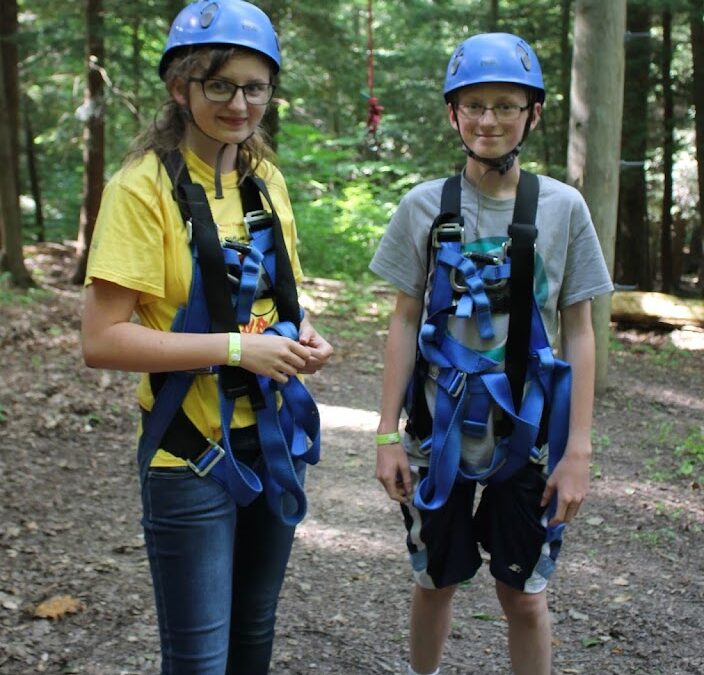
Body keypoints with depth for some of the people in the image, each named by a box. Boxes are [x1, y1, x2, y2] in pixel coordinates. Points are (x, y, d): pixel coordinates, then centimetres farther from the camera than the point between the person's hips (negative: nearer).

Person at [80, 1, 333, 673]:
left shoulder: (266, 180, 6)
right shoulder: (144, 186, -14)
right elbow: (102, 340, -19)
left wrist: (302, 337, -3)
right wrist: (238, 348, -24)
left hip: (274, 441, 6)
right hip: (191, 454, -6)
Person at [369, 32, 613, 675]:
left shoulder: (563, 207, -3)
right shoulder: (424, 206, -2)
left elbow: (578, 332, -1)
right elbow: (405, 322, 1)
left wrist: (578, 449, -5)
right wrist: (388, 433, -2)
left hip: (526, 433, 0)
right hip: (441, 429, 1)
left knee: (525, 595, 8)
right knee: (435, 581, 15)